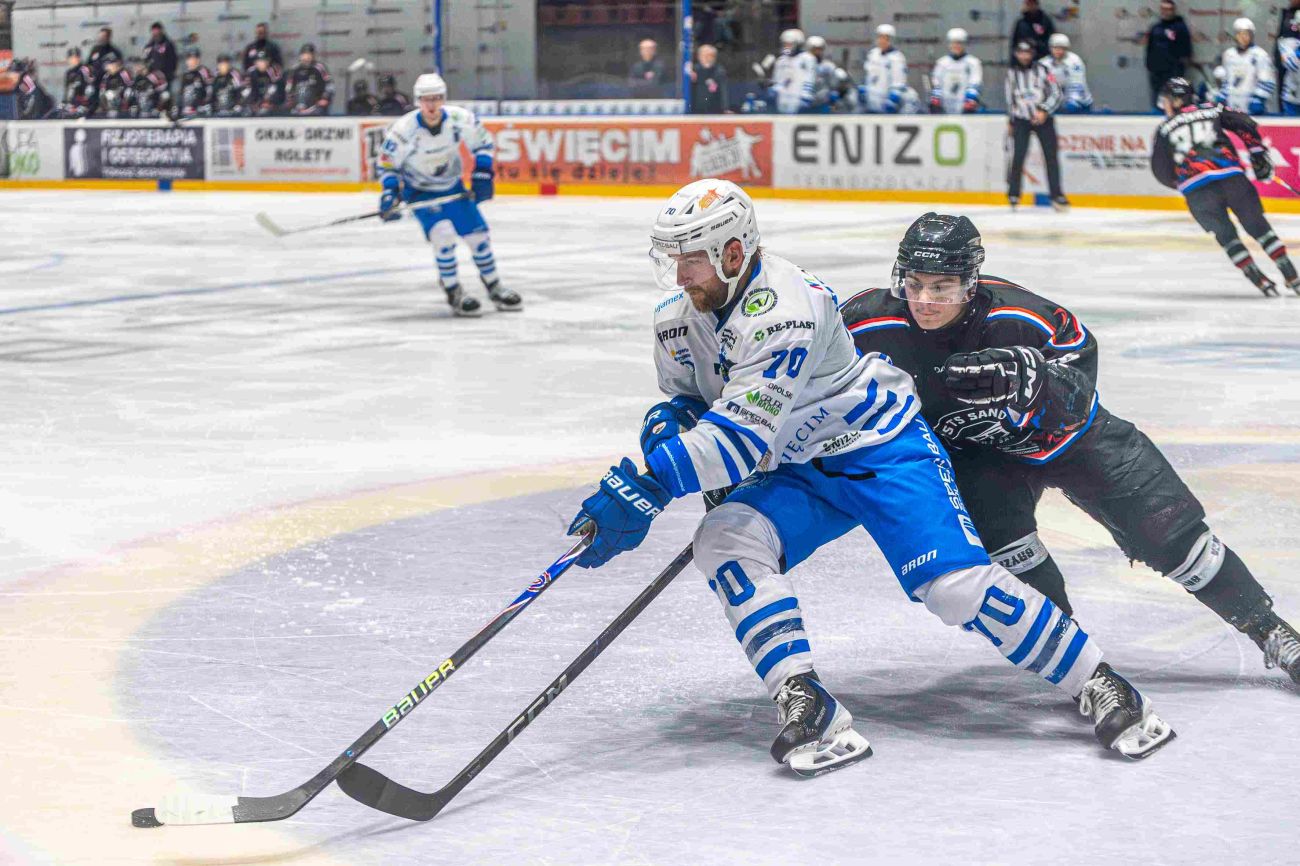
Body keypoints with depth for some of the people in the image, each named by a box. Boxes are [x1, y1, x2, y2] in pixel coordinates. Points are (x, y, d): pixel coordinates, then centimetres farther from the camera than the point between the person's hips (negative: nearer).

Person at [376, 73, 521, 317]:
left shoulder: (461, 119, -20)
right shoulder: (404, 130, -27)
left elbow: (483, 143, -2)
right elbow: (387, 164, -12)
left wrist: (482, 175, -9)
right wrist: (390, 192, -25)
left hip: (453, 187, 3)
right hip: (420, 192, -3)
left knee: (478, 234, 3)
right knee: (443, 233, -23)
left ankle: (494, 287, 25)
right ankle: (454, 294, -10)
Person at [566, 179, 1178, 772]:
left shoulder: (783, 308, -31)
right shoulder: (676, 322, -3)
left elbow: (741, 435, -36)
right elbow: (686, 396, 14)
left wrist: (646, 487, -41)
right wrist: (666, 421, -11)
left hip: (883, 448, -7)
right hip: (798, 472, 7)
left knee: (955, 584, -19)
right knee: (723, 539, -20)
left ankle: (1099, 686, -5)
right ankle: (805, 707, -24)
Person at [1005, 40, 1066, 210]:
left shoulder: (1042, 69, -4)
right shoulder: (1012, 73, 6)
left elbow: (1056, 94, -6)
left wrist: (1044, 111, -18)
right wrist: (1010, 121, 19)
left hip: (1043, 118, -1)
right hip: (1021, 120, 1)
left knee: (1051, 156, -4)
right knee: (1018, 156, -10)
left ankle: (1056, 195, 2)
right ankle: (1013, 194, 1)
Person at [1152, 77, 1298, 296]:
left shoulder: (1164, 130, 16)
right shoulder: (1212, 112, 19)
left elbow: (1160, 170, 13)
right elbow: (1245, 125, 9)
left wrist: (1180, 183, 29)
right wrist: (1259, 154, 15)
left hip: (1197, 192, -1)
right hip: (1232, 177, 1)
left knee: (1225, 235, 11)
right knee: (1257, 225, 10)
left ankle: (1260, 280, 1)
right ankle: (1290, 275, 5)